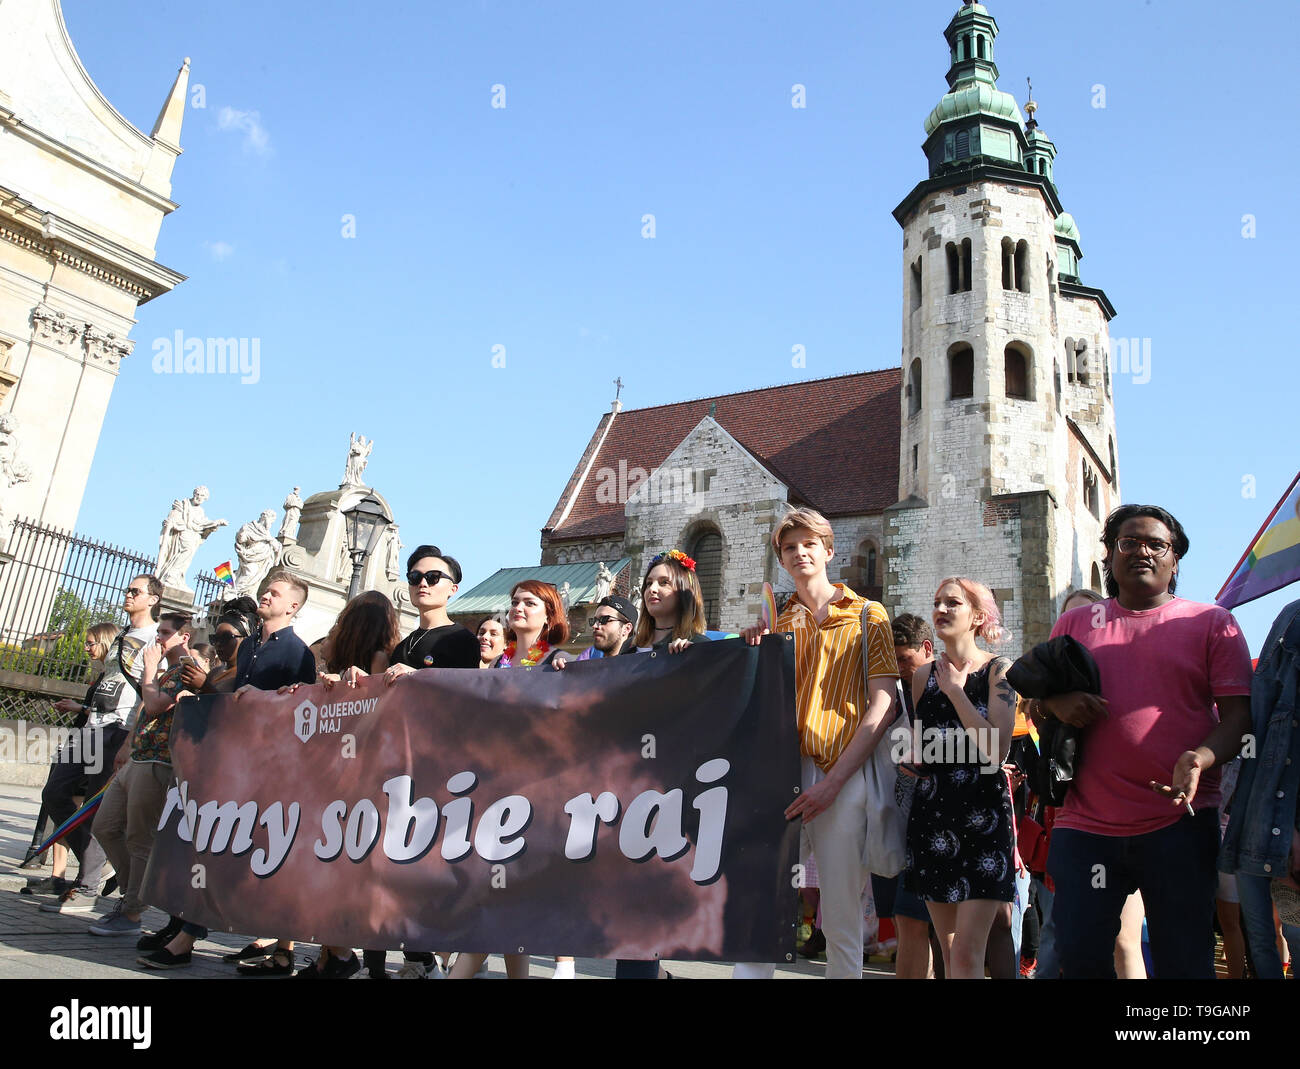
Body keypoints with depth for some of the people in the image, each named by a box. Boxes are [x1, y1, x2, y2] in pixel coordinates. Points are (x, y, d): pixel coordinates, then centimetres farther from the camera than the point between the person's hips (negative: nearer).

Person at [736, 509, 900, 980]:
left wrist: (832, 781, -11)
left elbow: (882, 706, -2)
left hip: (841, 778, -2)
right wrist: (753, 655, 1)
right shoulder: (775, 623, 17)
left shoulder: (868, 616, 8)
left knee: (841, 922, 2)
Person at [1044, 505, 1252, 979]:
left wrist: (1201, 758, -20)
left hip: (1180, 822, -1)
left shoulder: (1212, 623, 6)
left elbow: (1239, 713, 0)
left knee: (1183, 963, 5)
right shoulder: (1075, 623, 14)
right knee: (1079, 957, 3)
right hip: (1086, 825, 2)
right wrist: (1057, 703, -5)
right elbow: (1038, 700, 20)